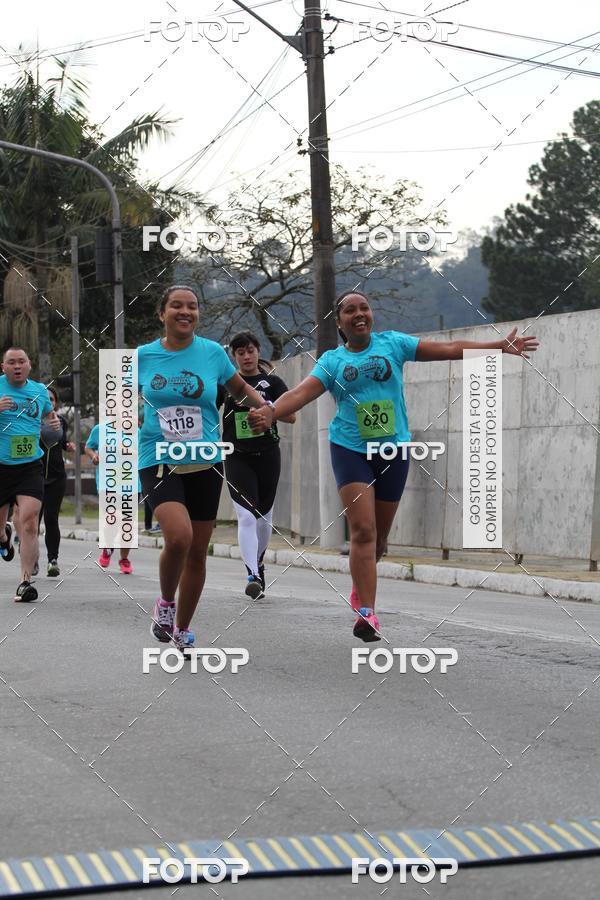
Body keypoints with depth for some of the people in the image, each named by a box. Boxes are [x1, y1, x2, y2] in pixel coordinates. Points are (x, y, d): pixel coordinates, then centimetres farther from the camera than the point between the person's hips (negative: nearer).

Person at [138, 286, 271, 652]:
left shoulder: (213, 352, 0)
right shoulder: (143, 356, 0)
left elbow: (241, 389, 15)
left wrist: (267, 407, -3)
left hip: (205, 462, 2)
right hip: (159, 460, -2)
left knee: (197, 552, 7)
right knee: (179, 536, -25)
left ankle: (182, 628, 27)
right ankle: (165, 602, 4)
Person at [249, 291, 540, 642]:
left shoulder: (392, 343, 4)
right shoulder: (332, 360, 2)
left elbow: (450, 348, 1)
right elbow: (302, 392, -12)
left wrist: (501, 346, -5)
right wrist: (271, 412, -32)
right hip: (350, 450, -2)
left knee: (380, 534, 11)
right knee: (363, 530, -16)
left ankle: (360, 586, 38)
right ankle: (368, 611, -18)